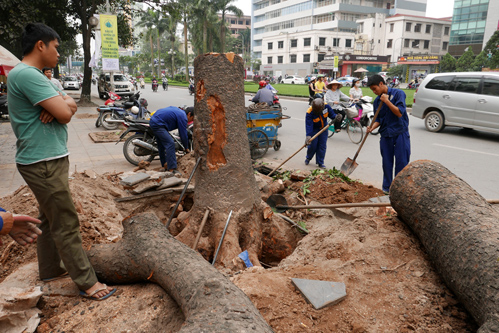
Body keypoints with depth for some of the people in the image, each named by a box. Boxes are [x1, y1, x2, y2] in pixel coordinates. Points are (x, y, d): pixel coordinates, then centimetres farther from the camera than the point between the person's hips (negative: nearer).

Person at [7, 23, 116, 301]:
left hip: (48, 160, 11)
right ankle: (87, 282, 4)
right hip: (44, 163, -11)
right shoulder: (26, 74, -18)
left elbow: (71, 107, 11)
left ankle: (50, 269, 33)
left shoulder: (34, 76, 16)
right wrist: (62, 104, -1)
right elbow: (65, 114, -23)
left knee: (50, 218, 19)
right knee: (66, 224, -5)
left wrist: (60, 103, -12)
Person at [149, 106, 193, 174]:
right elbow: (183, 134, -10)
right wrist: (186, 148, 3)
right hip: (158, 124, -12)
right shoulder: (183, 117, -13)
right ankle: (172, 169, -21)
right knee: (170, 143, -17)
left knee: (162, 144, 18)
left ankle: (165, 164, 28)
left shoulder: (179, 111, 16)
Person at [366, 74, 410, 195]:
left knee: (402, 162, 0)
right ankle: (387, 189, 20)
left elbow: (399, 113, -15)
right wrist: (372, 127, -10)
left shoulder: (398, 93, -7)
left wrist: (387, 101, -18)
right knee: (387, 163, 8)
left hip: (400, 133, -4)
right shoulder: (377, 101, 9)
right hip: (385, 135, 4)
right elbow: (378, 119, 10)